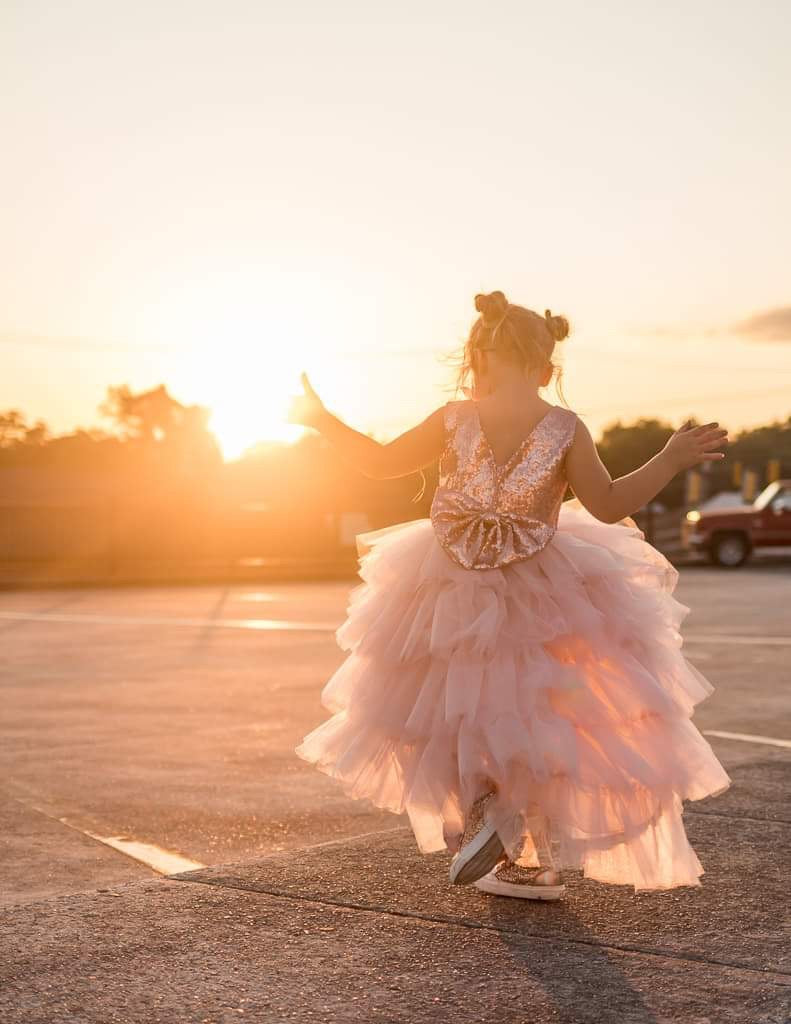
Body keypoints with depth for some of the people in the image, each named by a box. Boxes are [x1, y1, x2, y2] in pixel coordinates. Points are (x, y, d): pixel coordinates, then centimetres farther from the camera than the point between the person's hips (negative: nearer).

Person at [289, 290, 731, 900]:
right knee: (537, 722, 15)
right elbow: (610, 506, -8)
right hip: (538, 597, 1)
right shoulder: (566, 428, -8)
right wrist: (673, 460, 0)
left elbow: (379, 462, 2)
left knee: (450, 709, 20)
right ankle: (542, 861, 19)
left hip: (454, 601, 0)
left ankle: (483, 809, -4)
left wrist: (321, 419, 16)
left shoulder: (455, 419, -6)